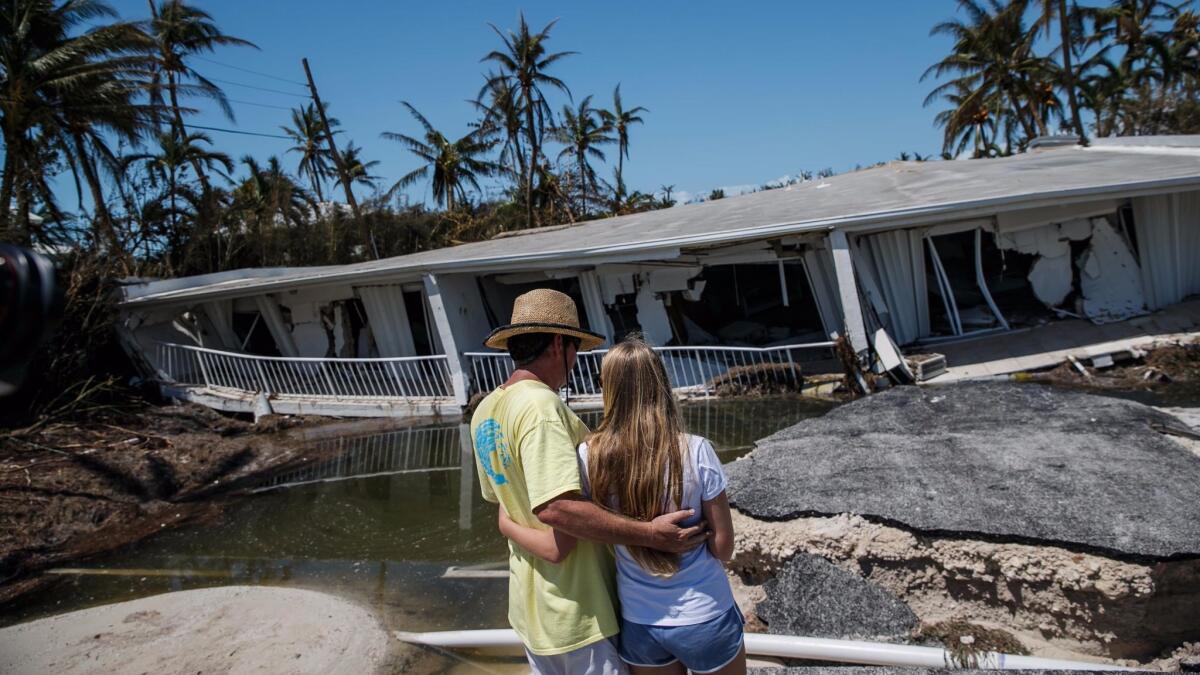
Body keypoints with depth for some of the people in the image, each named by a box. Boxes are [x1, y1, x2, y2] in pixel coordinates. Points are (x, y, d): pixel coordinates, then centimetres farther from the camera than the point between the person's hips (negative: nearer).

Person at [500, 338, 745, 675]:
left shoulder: (589, 457, -15)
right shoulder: (695, 452, -18)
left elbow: (557, 549, -12)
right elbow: (723, 544, -10)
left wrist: (507, 525, 5)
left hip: (639, 622, 2)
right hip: (704, 616, -1)